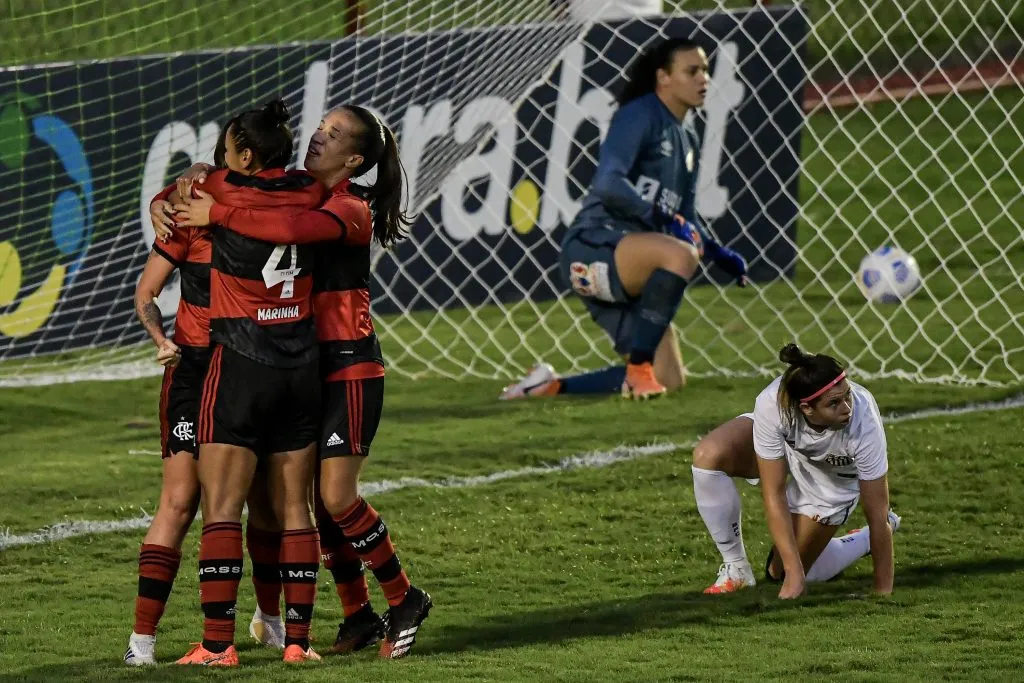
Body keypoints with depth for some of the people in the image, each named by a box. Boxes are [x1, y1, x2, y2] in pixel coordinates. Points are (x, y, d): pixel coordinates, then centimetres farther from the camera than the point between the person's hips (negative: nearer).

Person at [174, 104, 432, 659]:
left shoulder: (350, 211, -14)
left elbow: (296, 228, -33)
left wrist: (217, 214, -31)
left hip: (349, 364, -7)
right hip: (305, 363, 7)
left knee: (337, 497, -12)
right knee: (322, 500, 6)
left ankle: (404, 600, 4)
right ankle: (359, 616, 15)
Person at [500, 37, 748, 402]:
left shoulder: (687, 139, 20)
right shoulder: (640, 116, -7)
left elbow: (686, 219, 24)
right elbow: (608, 184, -21)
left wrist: (719, 254, 8)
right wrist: (664, 218, -22)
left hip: (624, 275, 9)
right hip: (592, 246, -9)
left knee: (670, 381, 2)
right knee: (681, 254, -37)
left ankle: (552, 386, 14)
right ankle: (638, 367, -27)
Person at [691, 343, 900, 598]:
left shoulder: (865, 423, -42)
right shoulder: (772, 404, -40)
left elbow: (878, 515, -31)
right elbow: (773, 494, -31)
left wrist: (883, 593, -27)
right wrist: (795, 572, -30)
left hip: (835, 478, -1)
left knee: (781, 574, 4)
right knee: (708, 455, -28)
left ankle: (866, 540, 27)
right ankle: (735, 572, -10)